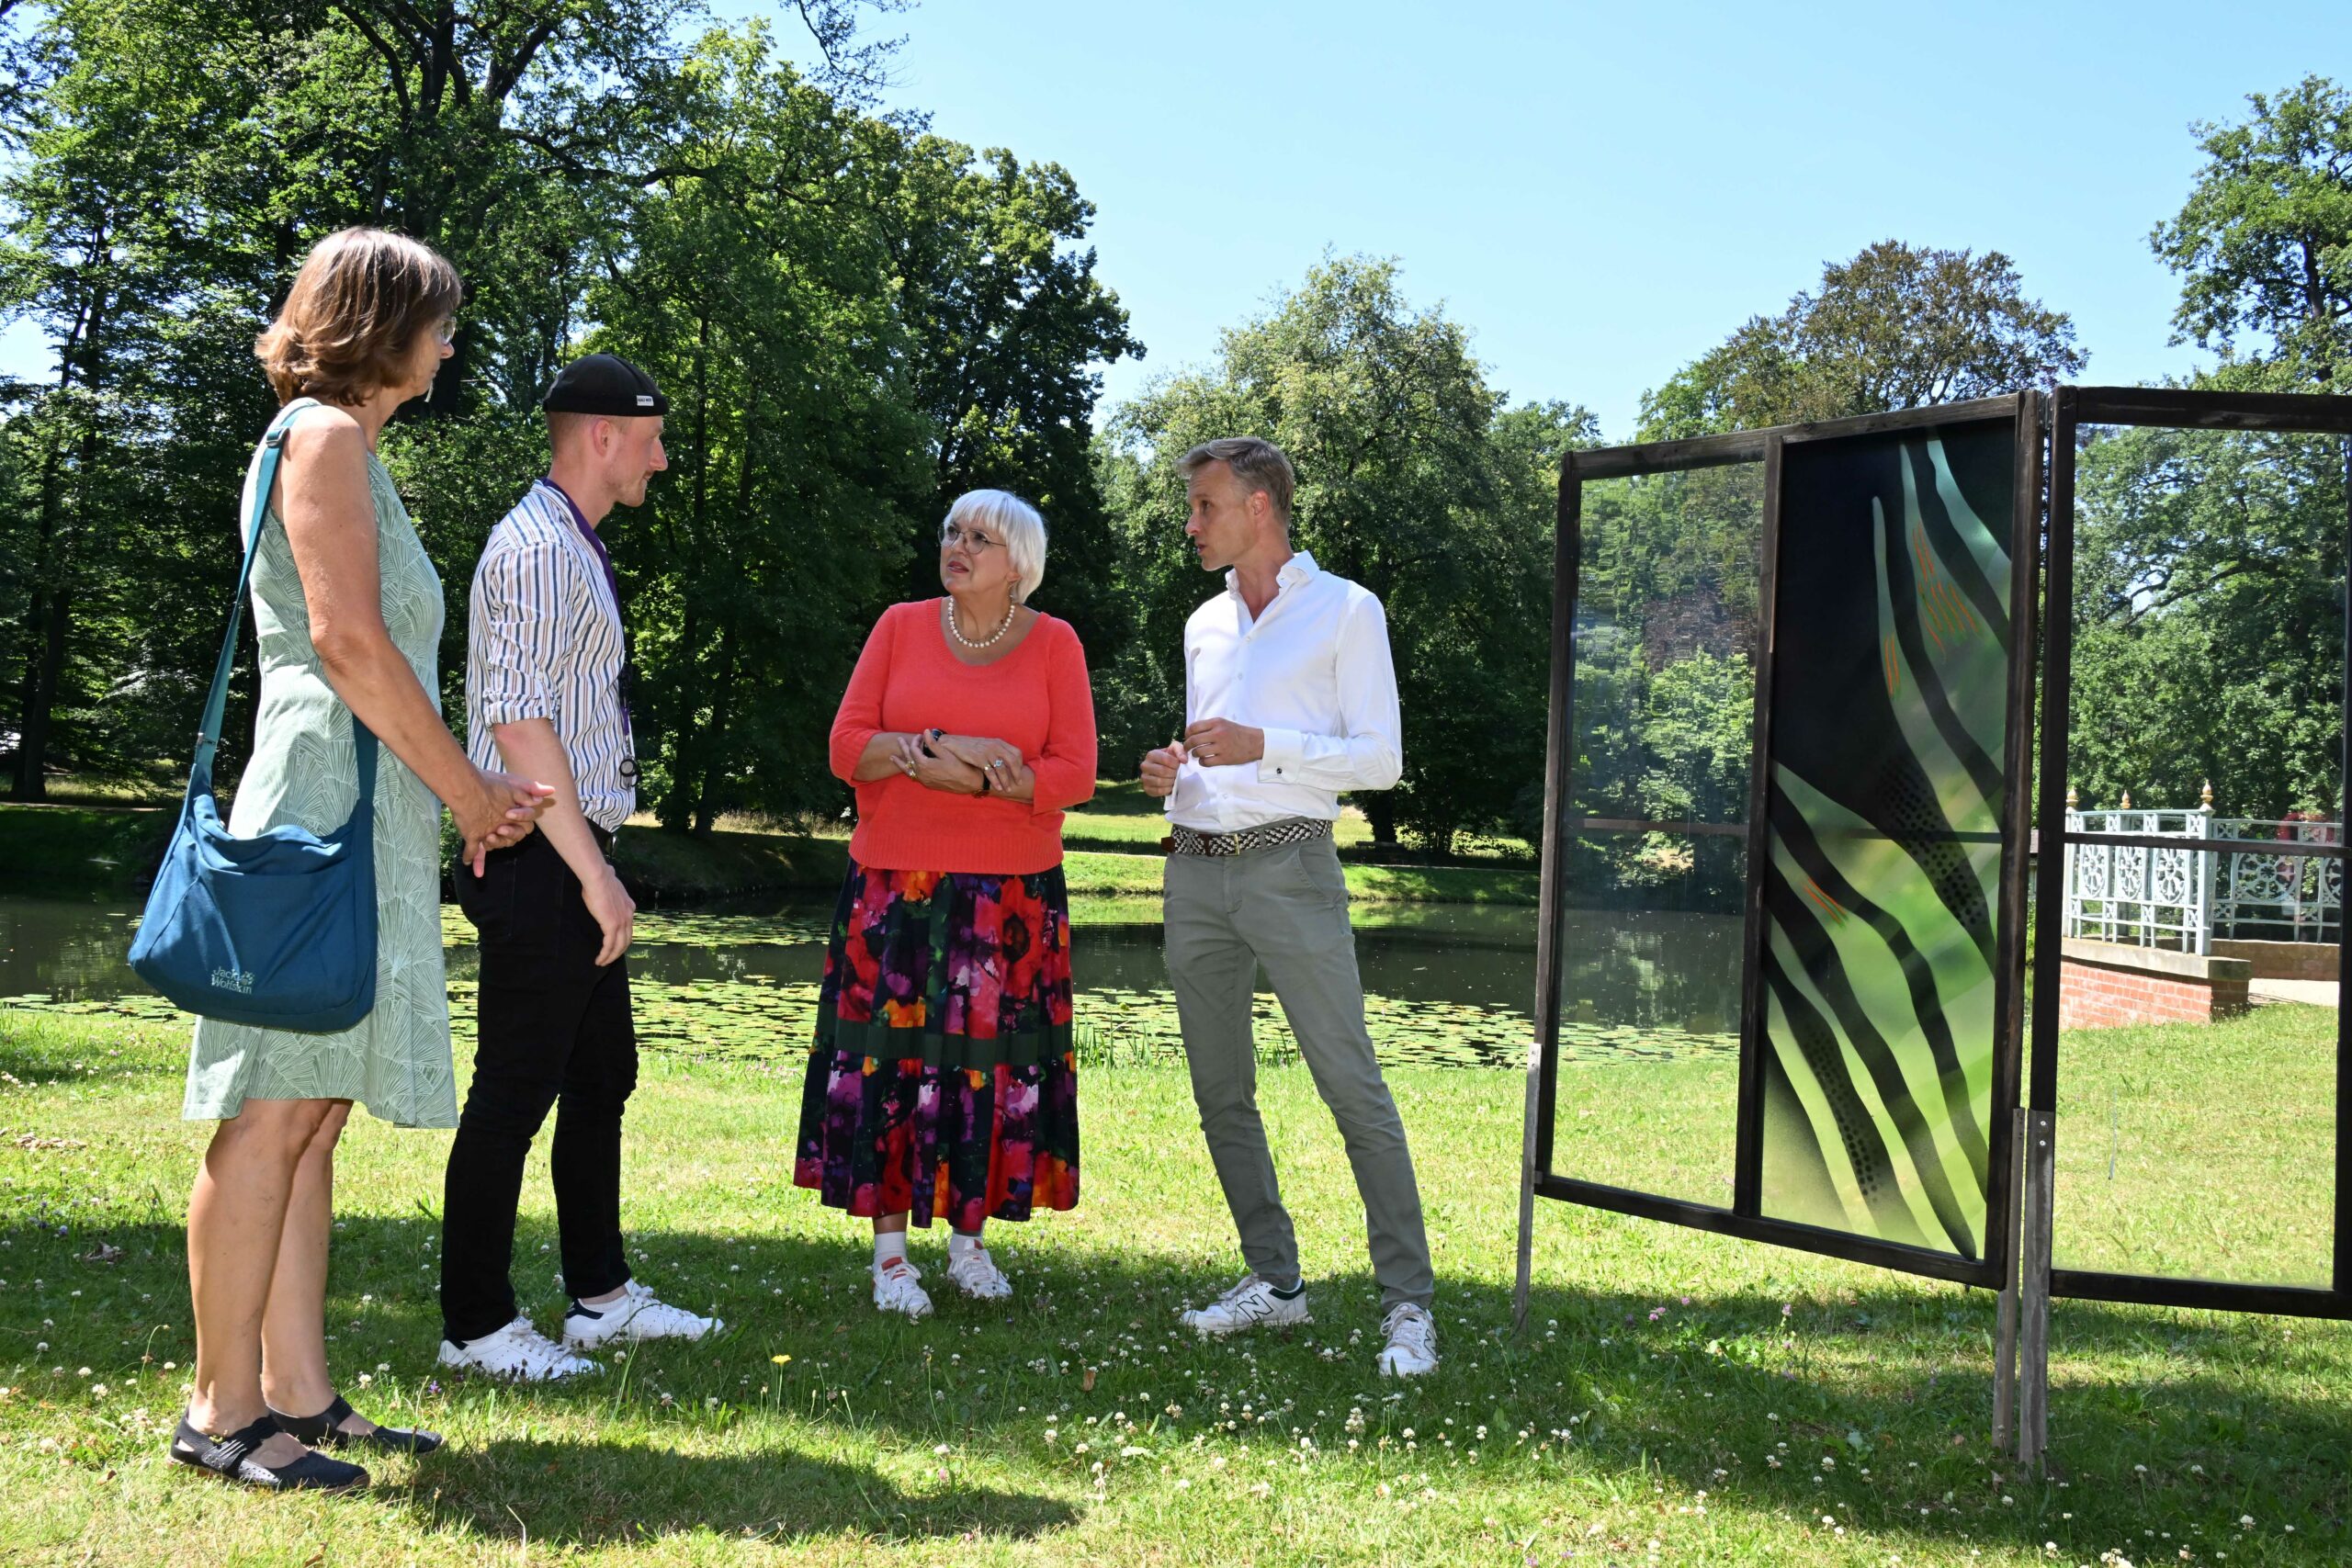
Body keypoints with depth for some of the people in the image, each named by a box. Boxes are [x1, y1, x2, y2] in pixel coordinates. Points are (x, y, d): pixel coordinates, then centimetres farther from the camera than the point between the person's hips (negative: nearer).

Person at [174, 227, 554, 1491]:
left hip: (367, 812, 10)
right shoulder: (326, 434, -5)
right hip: (325, 795, -10)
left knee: (308, 1114, 9)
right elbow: (347, 640, -15)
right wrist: (466, 788, -8)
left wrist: (468, 793, 14)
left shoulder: (343, 445, 24)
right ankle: (222, 1409, -1)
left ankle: (295, 1393, 13)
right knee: (273, 1114, -7)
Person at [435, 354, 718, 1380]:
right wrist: (594, 874, -22)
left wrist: (599, 870, 18)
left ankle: (602, 1295, 26)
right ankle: (475, 1324, 7)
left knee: (602, 1077, 15)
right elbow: (518, 723, -22)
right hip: (541, 863, -11)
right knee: (516, 1090, -3)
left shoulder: (579, 550, 18)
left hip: (578, 860, 11)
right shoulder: (540, 547, -14)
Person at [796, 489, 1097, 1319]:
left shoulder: (1055, 644, 3)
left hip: (1012, 896, 0)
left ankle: (969, 1238, 19)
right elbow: (847, 746, -1)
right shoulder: (900, 627, 6)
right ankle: (890, 1248, 11)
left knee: (989, 1061, 4)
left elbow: (1075, 773, -4)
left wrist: (974, 778, -16)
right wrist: (937, 746, -16)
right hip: (895, 886, 0)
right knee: (890, 1056, 0)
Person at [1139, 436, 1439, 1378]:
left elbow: (1381, 760, -5)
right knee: (1221, 1093, 8)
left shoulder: (1345, 610, 1)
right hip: (1196, 869, 7)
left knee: (1353, 1087, -10)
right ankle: (1273, 1281, 19)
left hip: (1289, 867, -7)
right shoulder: (1205, 624, 19)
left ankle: (1408, 1304, -5)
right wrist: (1176, 776, 4)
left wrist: (1263, 746, -16)